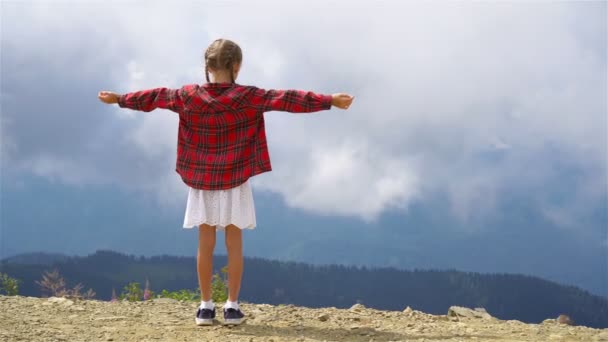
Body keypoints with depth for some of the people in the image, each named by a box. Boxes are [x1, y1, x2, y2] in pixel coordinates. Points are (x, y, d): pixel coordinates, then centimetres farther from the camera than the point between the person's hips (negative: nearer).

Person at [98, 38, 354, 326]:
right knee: (234, 243, 4)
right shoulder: (248, 97, -12)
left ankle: (206, 306, 8)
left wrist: (119, 99, 24)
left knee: (206, 243, 6)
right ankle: (232, 306, 5)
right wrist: (330, 101, -13)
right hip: (234, 182, -2)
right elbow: (288, 99, -14)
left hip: (201, 181, 2)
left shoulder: (188, 96, -4)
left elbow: (155, 97, 9)